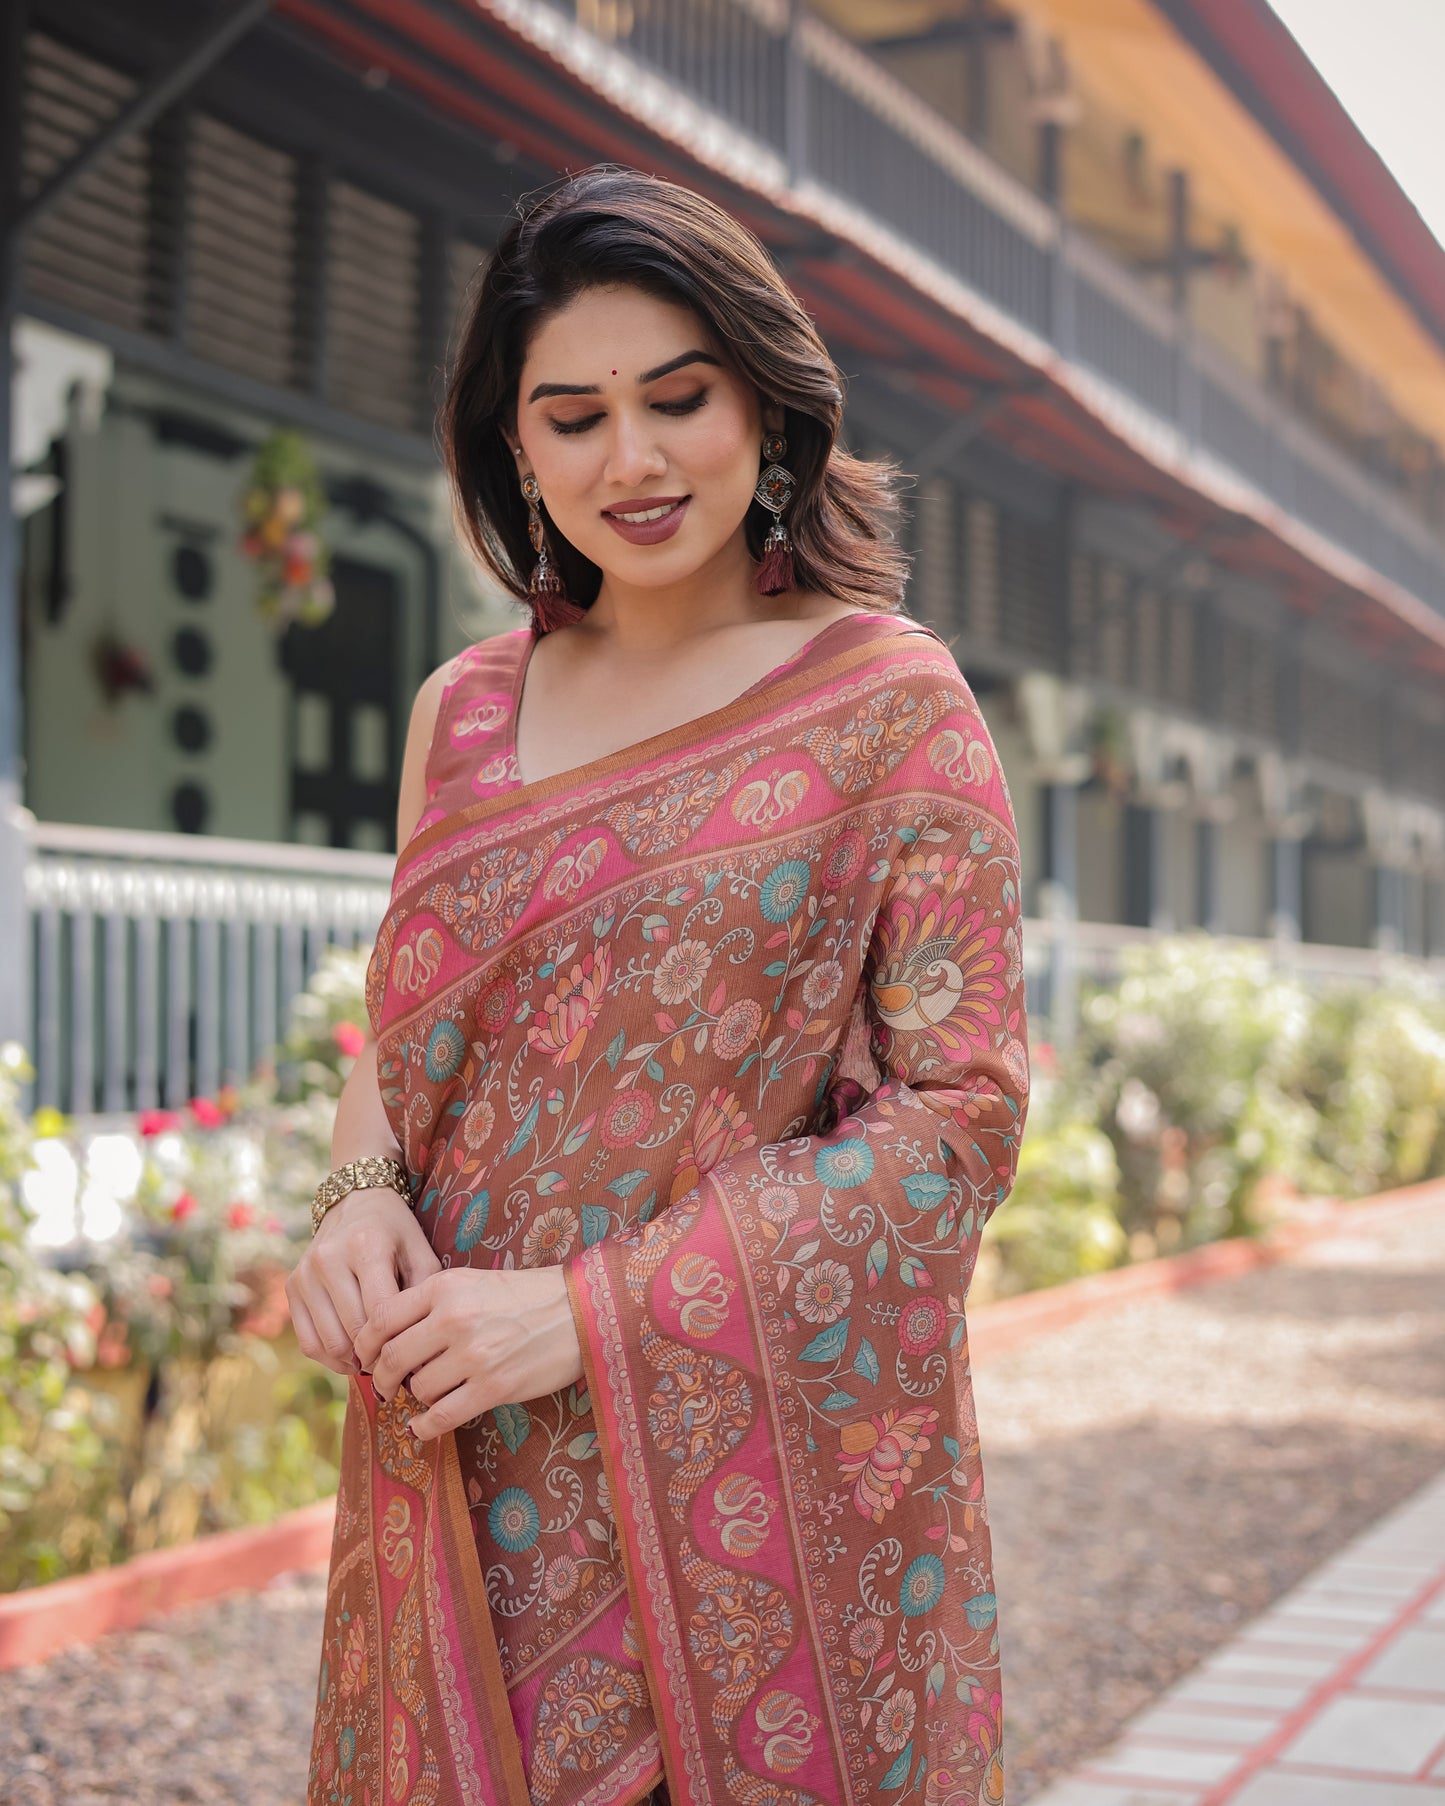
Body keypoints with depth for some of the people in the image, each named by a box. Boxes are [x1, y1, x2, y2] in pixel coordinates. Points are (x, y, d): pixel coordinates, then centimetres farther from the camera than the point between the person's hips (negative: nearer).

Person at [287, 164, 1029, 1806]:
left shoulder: (894, 707, -5)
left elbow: (961, 1109, -10)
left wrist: (593, 1312, -17)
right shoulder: (465, 712, 8)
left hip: (756, 1468, -3)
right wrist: (359, 1196, -8)